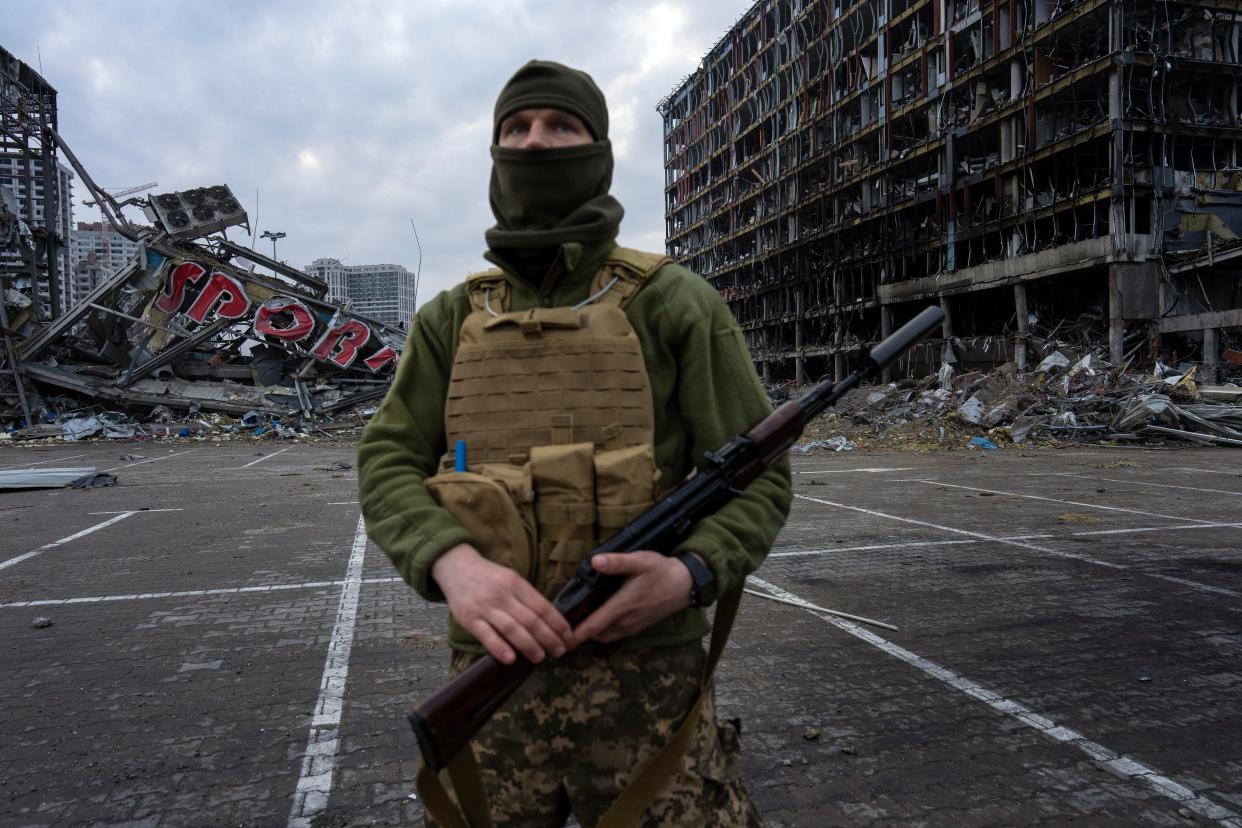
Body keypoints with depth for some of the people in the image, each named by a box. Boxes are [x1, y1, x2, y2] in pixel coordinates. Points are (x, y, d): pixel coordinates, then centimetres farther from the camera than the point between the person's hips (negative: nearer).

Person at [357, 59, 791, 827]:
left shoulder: (673, 301, -2)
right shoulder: (453, 318, 9)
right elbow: (388, 464, 3)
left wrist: (693, 574, -21)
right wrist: (453, 563, -17)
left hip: (645, 676, -2)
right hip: (489, 676, 3)